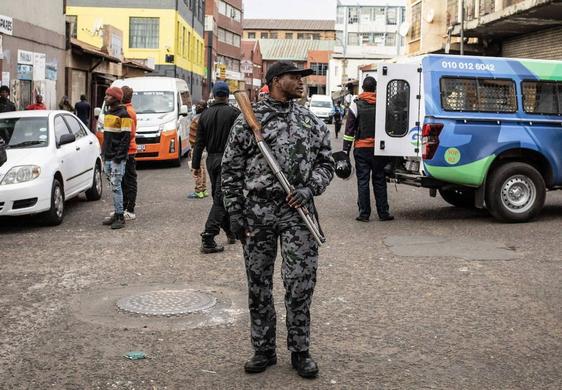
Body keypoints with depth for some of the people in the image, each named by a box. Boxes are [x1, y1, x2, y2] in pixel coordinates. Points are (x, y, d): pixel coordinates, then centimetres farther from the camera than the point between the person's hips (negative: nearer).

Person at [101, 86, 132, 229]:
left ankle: (120, 217, -5)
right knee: (114, 186, 11)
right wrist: (104, 153, 18)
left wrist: (119, 156, -19)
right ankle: (116, 214, 17)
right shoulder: (108, 113, 16)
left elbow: (126, 137, -15)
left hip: (117, 158, -8)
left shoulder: (123, 114, -11)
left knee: (116, 186, -9)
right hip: (108, 157, 8)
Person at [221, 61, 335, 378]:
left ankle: (300, 351, 16)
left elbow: (326, 162, 12)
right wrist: (235, 213, -2)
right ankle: (264, 350, 22)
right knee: (259, 284, 8)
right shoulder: (249, 119, 2)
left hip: (298, 210, 1)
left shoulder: (312, 121, 9)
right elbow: (231, 170, 3)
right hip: (257, 210, -1)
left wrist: (310, 188, -7)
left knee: (301, 283, 0)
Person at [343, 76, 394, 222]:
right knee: (379, 180, 9)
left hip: (361, 148, -2)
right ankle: (383, 213, 11)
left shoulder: (356, 104, -2)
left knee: (363, 181, 3)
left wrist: (346, 150, -1)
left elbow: (349, 129, -4)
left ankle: (364, 213, 3)